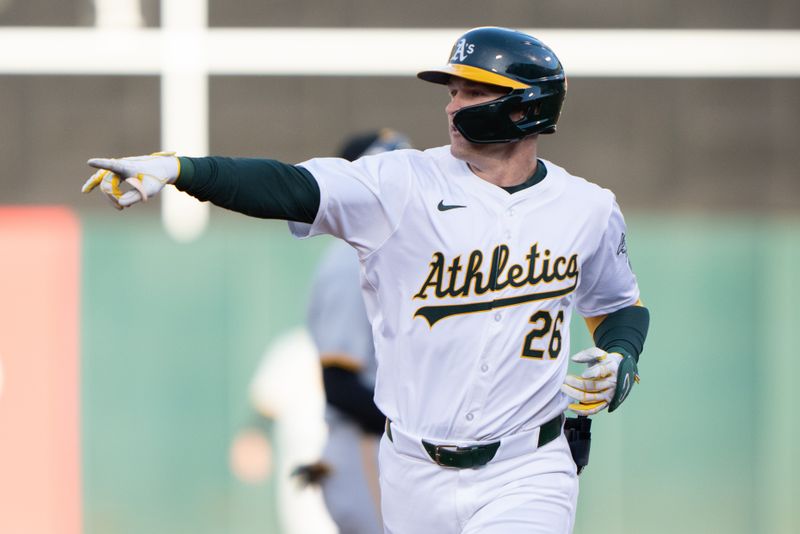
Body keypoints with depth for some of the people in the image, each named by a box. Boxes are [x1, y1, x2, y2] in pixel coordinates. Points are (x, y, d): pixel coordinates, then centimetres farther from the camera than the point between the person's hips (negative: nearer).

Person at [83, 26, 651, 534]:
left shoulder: (587, 209, 2)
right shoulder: (406, 183, -4)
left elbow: (622, 305, 19)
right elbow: (289, 187, -18)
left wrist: (619, 366, -3)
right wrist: (177, 168, -33)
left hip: (525, 476, -1)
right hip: (415, 475, 1)